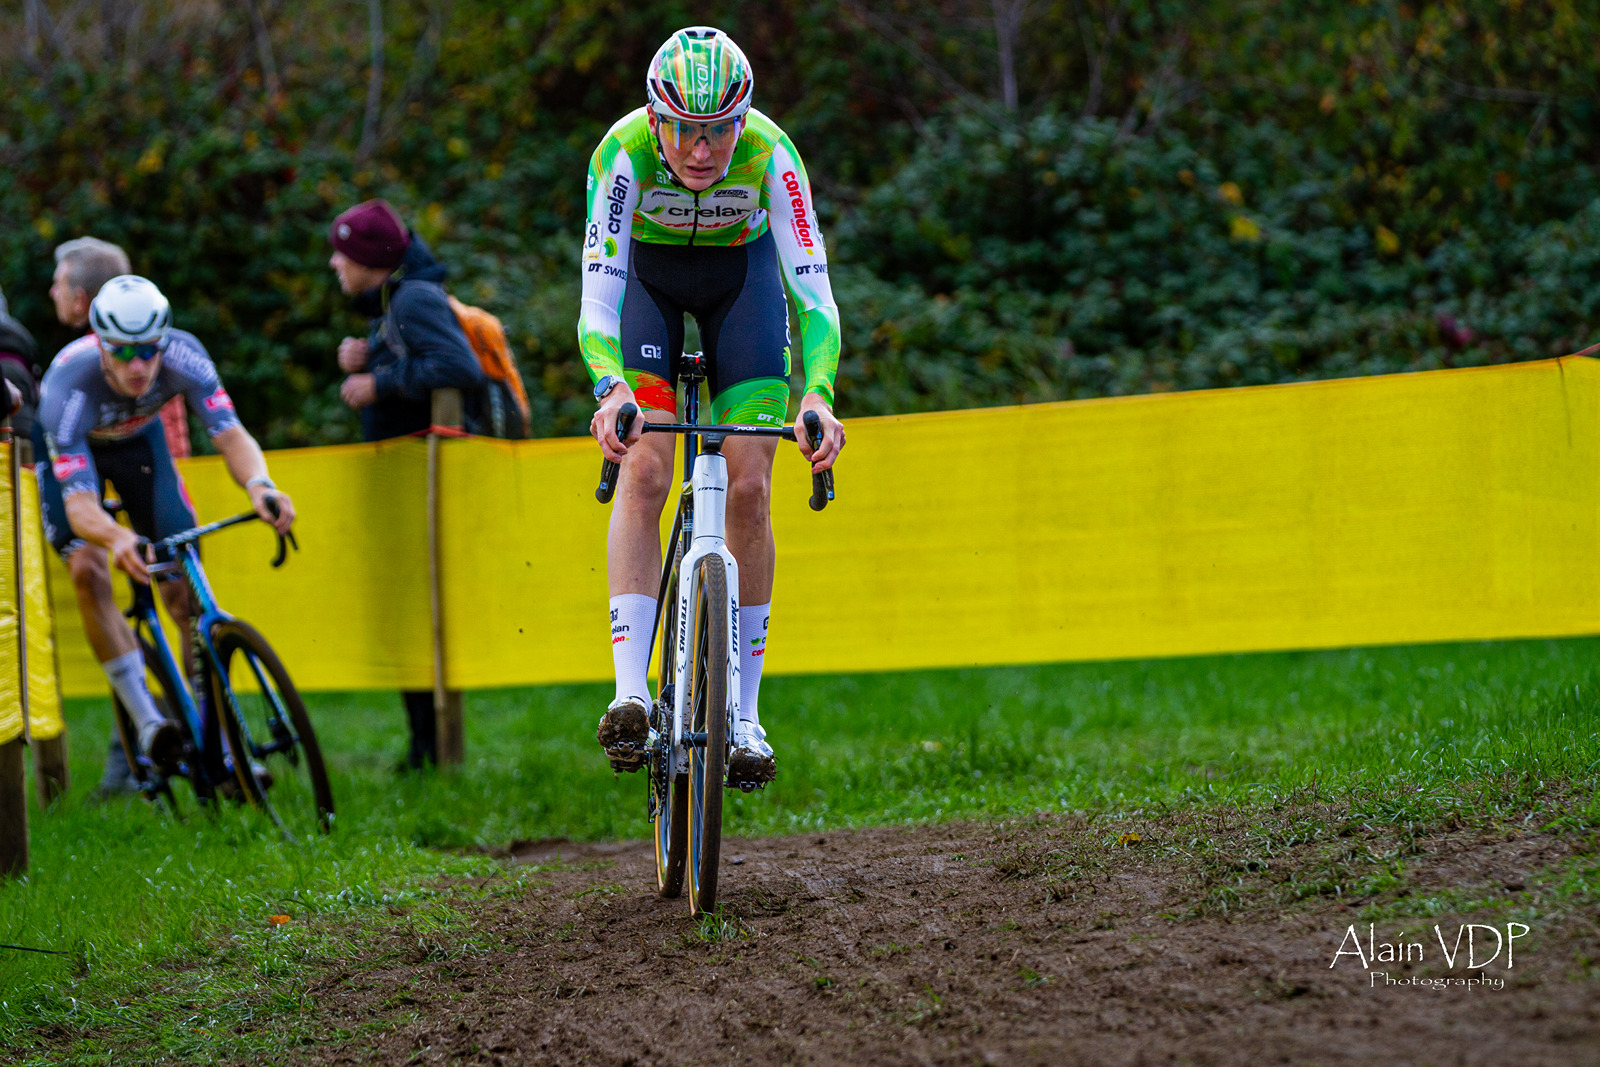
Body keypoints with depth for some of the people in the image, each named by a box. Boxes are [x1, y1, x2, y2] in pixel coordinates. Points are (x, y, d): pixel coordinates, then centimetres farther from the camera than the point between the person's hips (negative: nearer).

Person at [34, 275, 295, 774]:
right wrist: (118, 539, -67)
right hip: (66, 448, -2)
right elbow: (78, 503, -45)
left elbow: (230, 434, -38)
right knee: (88, 569, -25)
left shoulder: (182, 355, -35)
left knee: (182, 583, -6)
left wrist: (259, 485, -61)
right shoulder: (69, 383, -42)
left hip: (138, 438, 2)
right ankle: (147, 720, -19)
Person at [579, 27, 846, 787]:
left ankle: (744, 715, -2)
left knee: (747, 488, -9)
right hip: (647, 273, 0)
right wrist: (612, 391, -57)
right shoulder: (626, 151, -34)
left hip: (741, 275, 1)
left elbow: (814, 293, -37)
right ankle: (631, 689, -23)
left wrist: (817, 395, -53)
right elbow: (597, 295, -39)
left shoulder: (769, 154, -34)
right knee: (643, 475, -19)